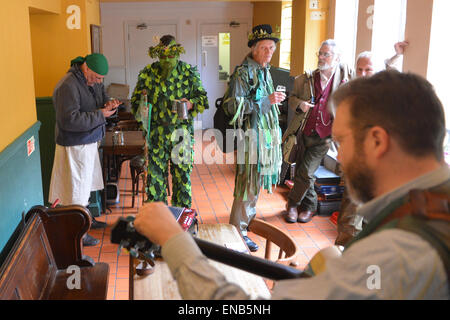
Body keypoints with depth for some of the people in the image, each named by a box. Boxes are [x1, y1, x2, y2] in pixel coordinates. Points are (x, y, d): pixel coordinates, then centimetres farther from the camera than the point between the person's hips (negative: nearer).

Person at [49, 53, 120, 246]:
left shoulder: (95, 81, 5)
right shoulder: (68, 86, -23)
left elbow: (103, 98, 18)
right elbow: (69, 120, -29)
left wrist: (109, 105, -7)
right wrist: (100, 114, -25)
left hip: (89, 142, 9)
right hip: (74, 145, -9)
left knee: (85, 184, 22)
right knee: (76, 188, 0)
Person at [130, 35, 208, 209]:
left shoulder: (190, 73, 3)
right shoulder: (148, 74, 5)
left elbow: (203, 99, 4)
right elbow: (135, 101, 13)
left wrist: (191, 104, -16)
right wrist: (142, 98, -10)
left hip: (182, 132, 0)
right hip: (156, 134, 0)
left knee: (182, 175, 6)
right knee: (155, 175, 4)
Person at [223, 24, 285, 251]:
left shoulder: (264, 71, 16)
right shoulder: (242, 73, -13)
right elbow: (234, 106, -22)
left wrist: (275, 99, 13)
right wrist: (266, 101, -24)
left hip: (266, 136, 9)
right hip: (251, 136, -9)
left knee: (256, 180, 19)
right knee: (247, 183, -4)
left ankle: (248, 217, 35)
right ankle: (238, 231, 6)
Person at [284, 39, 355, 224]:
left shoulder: (345, 73, 1)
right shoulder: (307, 78, 5)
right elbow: (292, 97, 14)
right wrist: (299, 104, -6)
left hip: (324, 136, -3)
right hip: (304, 133, 3)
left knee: (306, 172, -8)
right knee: (302, 171, 9)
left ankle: (293, 203, 15)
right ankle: (310, 206, 30)